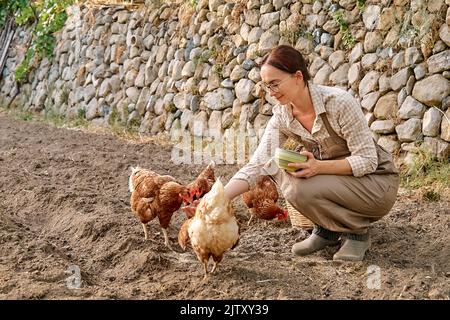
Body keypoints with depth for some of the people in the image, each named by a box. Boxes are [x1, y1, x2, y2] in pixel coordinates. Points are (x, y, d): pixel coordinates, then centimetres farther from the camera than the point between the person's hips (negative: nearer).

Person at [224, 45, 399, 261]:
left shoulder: (339, 102, -25)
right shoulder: (281, 116, -8)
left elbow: (367, 160, -22)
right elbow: (256, 166, -14)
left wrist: (319, 167, -35)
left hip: (376, 181, -6)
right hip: (333, 178, 6)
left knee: (302, 189, -29)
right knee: (275, 165, -15)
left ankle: (358, 232, -3)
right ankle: (326, 229, 2)